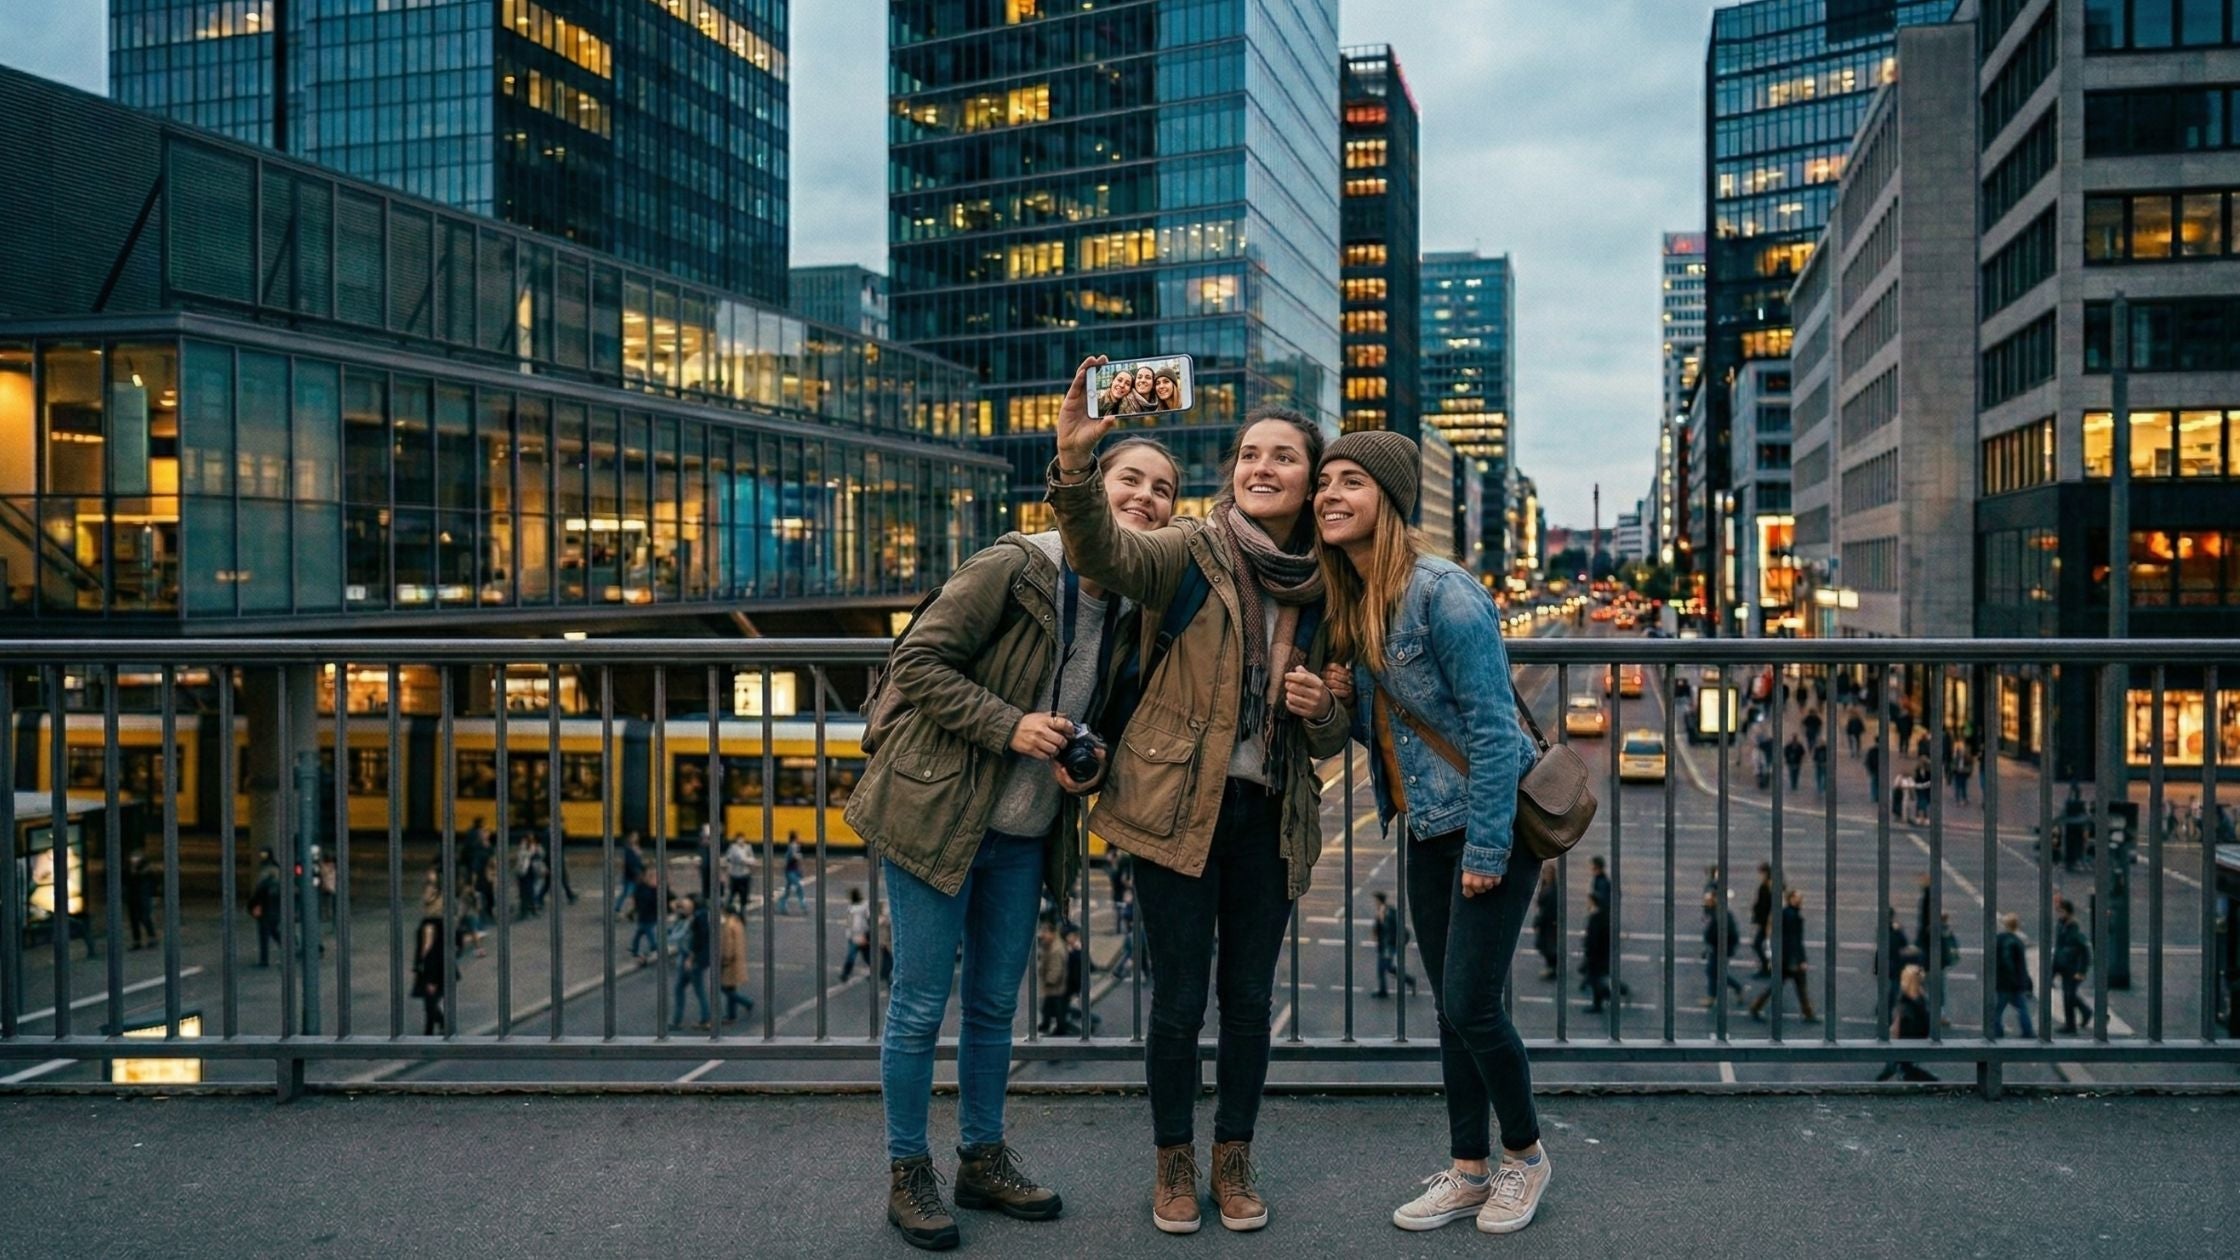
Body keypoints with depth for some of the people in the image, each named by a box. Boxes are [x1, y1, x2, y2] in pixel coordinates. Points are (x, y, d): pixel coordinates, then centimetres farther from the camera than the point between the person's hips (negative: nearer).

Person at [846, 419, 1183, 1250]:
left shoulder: (1136, 613, 5)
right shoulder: (1012, 568, -16)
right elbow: (916, 661, -16)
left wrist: (1097, 763, -2)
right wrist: (1009, 725, -23)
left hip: (1025, 836, 6)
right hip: (938, 815, -6)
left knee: (995, 1004, 16)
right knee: (920, 1006, 2)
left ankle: (984, 1159, 31)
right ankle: (907, 1174, 18)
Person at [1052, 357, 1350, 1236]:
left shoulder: (1324, 589, 6)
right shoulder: (1192, 552, -6)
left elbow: (1330, 741, 13)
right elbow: (1104, 553, -28)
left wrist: (1322, 710, -11)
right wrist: (1076, 462, -45)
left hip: (1270, 817, 4)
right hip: (1179, 806, -3)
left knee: (1249, 998, 12)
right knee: (1179, 998, 5)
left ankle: (1234, 1160, 31)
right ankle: (1173, 1160, 26)